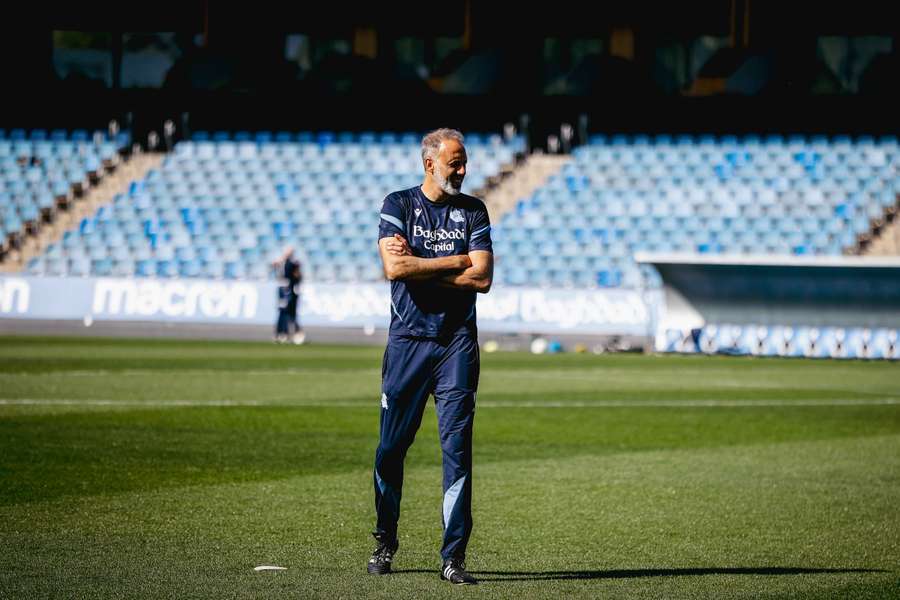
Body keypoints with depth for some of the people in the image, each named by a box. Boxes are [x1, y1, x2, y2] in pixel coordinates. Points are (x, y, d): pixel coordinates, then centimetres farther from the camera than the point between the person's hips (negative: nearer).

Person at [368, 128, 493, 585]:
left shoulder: (473, 211, 9)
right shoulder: (398, 205, 4)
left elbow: (482, 278, -4)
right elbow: (394, 268, -12)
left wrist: (419, 265, -7)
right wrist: (455, 262, -8)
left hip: (457, 343, 1)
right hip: (407, 340, -1)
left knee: (457, 449, -5)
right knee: (391, 447, 2)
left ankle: (453, 555, -4)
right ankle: (385, 543, 19)